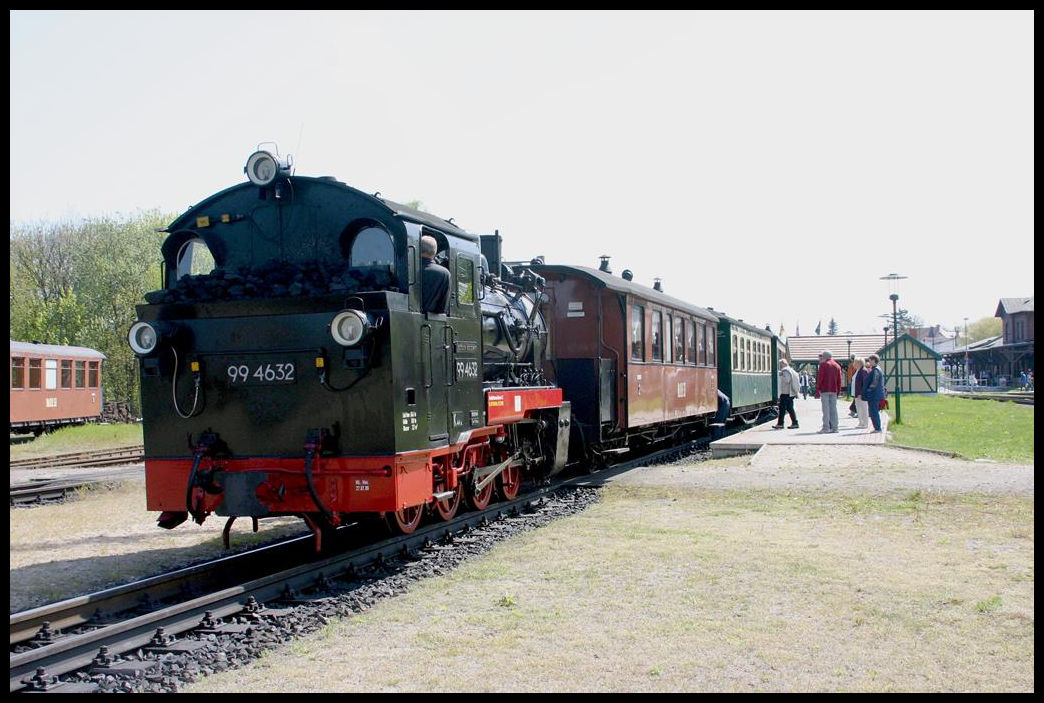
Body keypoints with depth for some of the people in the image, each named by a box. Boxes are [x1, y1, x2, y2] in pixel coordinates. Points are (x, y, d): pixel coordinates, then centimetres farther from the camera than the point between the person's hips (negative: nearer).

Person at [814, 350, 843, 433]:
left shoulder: (823, 365, -4)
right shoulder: (837, 366, 13)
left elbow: (820, 378, -8)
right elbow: (839, 380, 13)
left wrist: (817, 390, -5)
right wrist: (838, 391, 17)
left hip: (825, 390, -5)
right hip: (834, 390, 5)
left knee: (826, 409, -5)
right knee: (833, 408, 8)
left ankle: (826, 428, -7)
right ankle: (834, 427, 7)